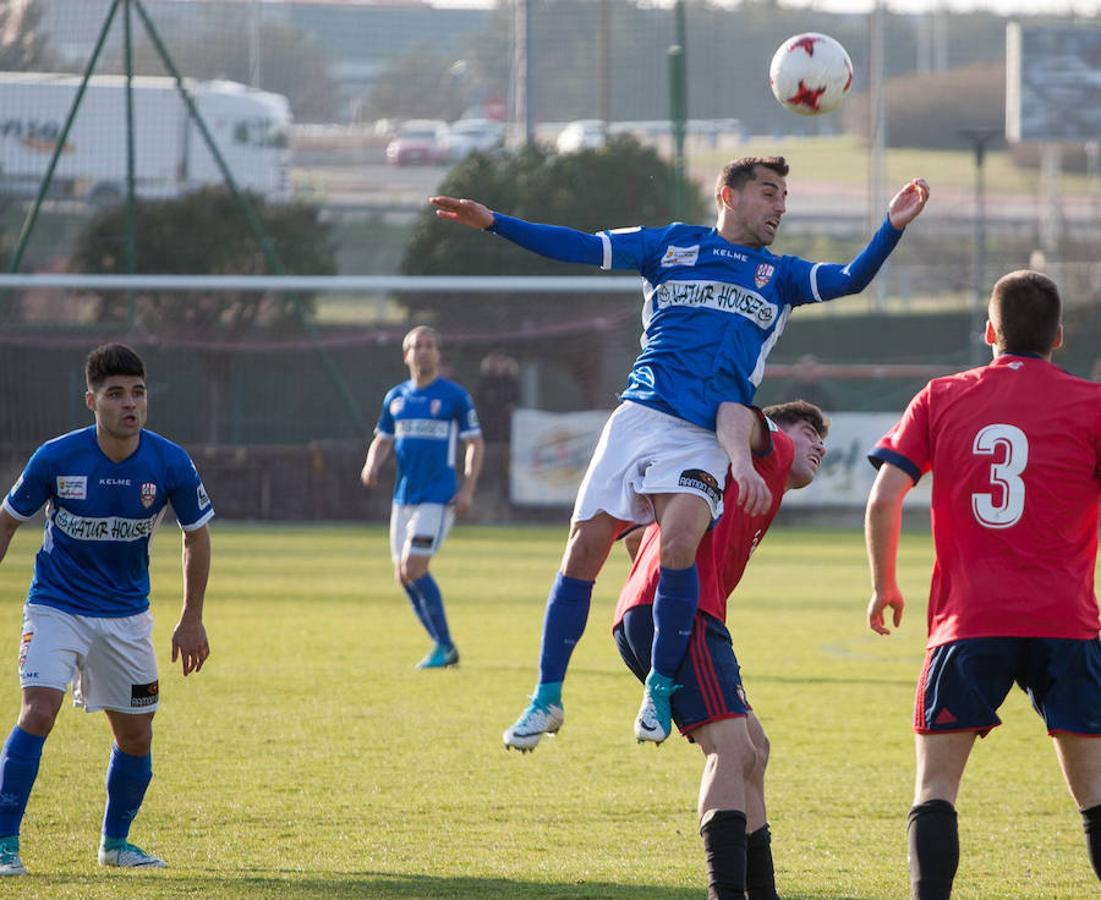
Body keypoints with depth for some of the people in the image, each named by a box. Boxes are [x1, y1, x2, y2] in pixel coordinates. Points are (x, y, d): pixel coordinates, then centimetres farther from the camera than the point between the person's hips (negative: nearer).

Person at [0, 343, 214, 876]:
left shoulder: (170, 464, -13)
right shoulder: (55, 459, -17)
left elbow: (196, 536, 3)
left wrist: (191, 621, 2)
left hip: (126, 616, 3)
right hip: (55, 608, -3)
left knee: (136, 737, 8)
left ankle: (115, 842, 30)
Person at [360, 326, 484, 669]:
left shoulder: (455, 396, -3)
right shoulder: (396, 397, 12)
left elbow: (475, 443, -1)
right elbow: (383, 440, 18)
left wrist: (467, 489, -10)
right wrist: (372, 466, -3)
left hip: (438, 497, -6)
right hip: (404, 496, 6)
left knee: (413, 570, -17)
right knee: (404, 576, 5)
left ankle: (443, 646, -6)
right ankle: (443, 645, 16)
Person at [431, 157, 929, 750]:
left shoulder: (779, 275, 18)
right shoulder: (672, 245, 16)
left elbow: (849, 281, 3)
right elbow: (578, 248, 13)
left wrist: (892, 228, -13)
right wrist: (492, 222, 4)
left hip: (705, 435, -1)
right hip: (639, 416, 1)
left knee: (678, 546, -25)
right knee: (583, 551, -5)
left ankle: (661, 686, -8)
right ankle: (547, 698, 7)